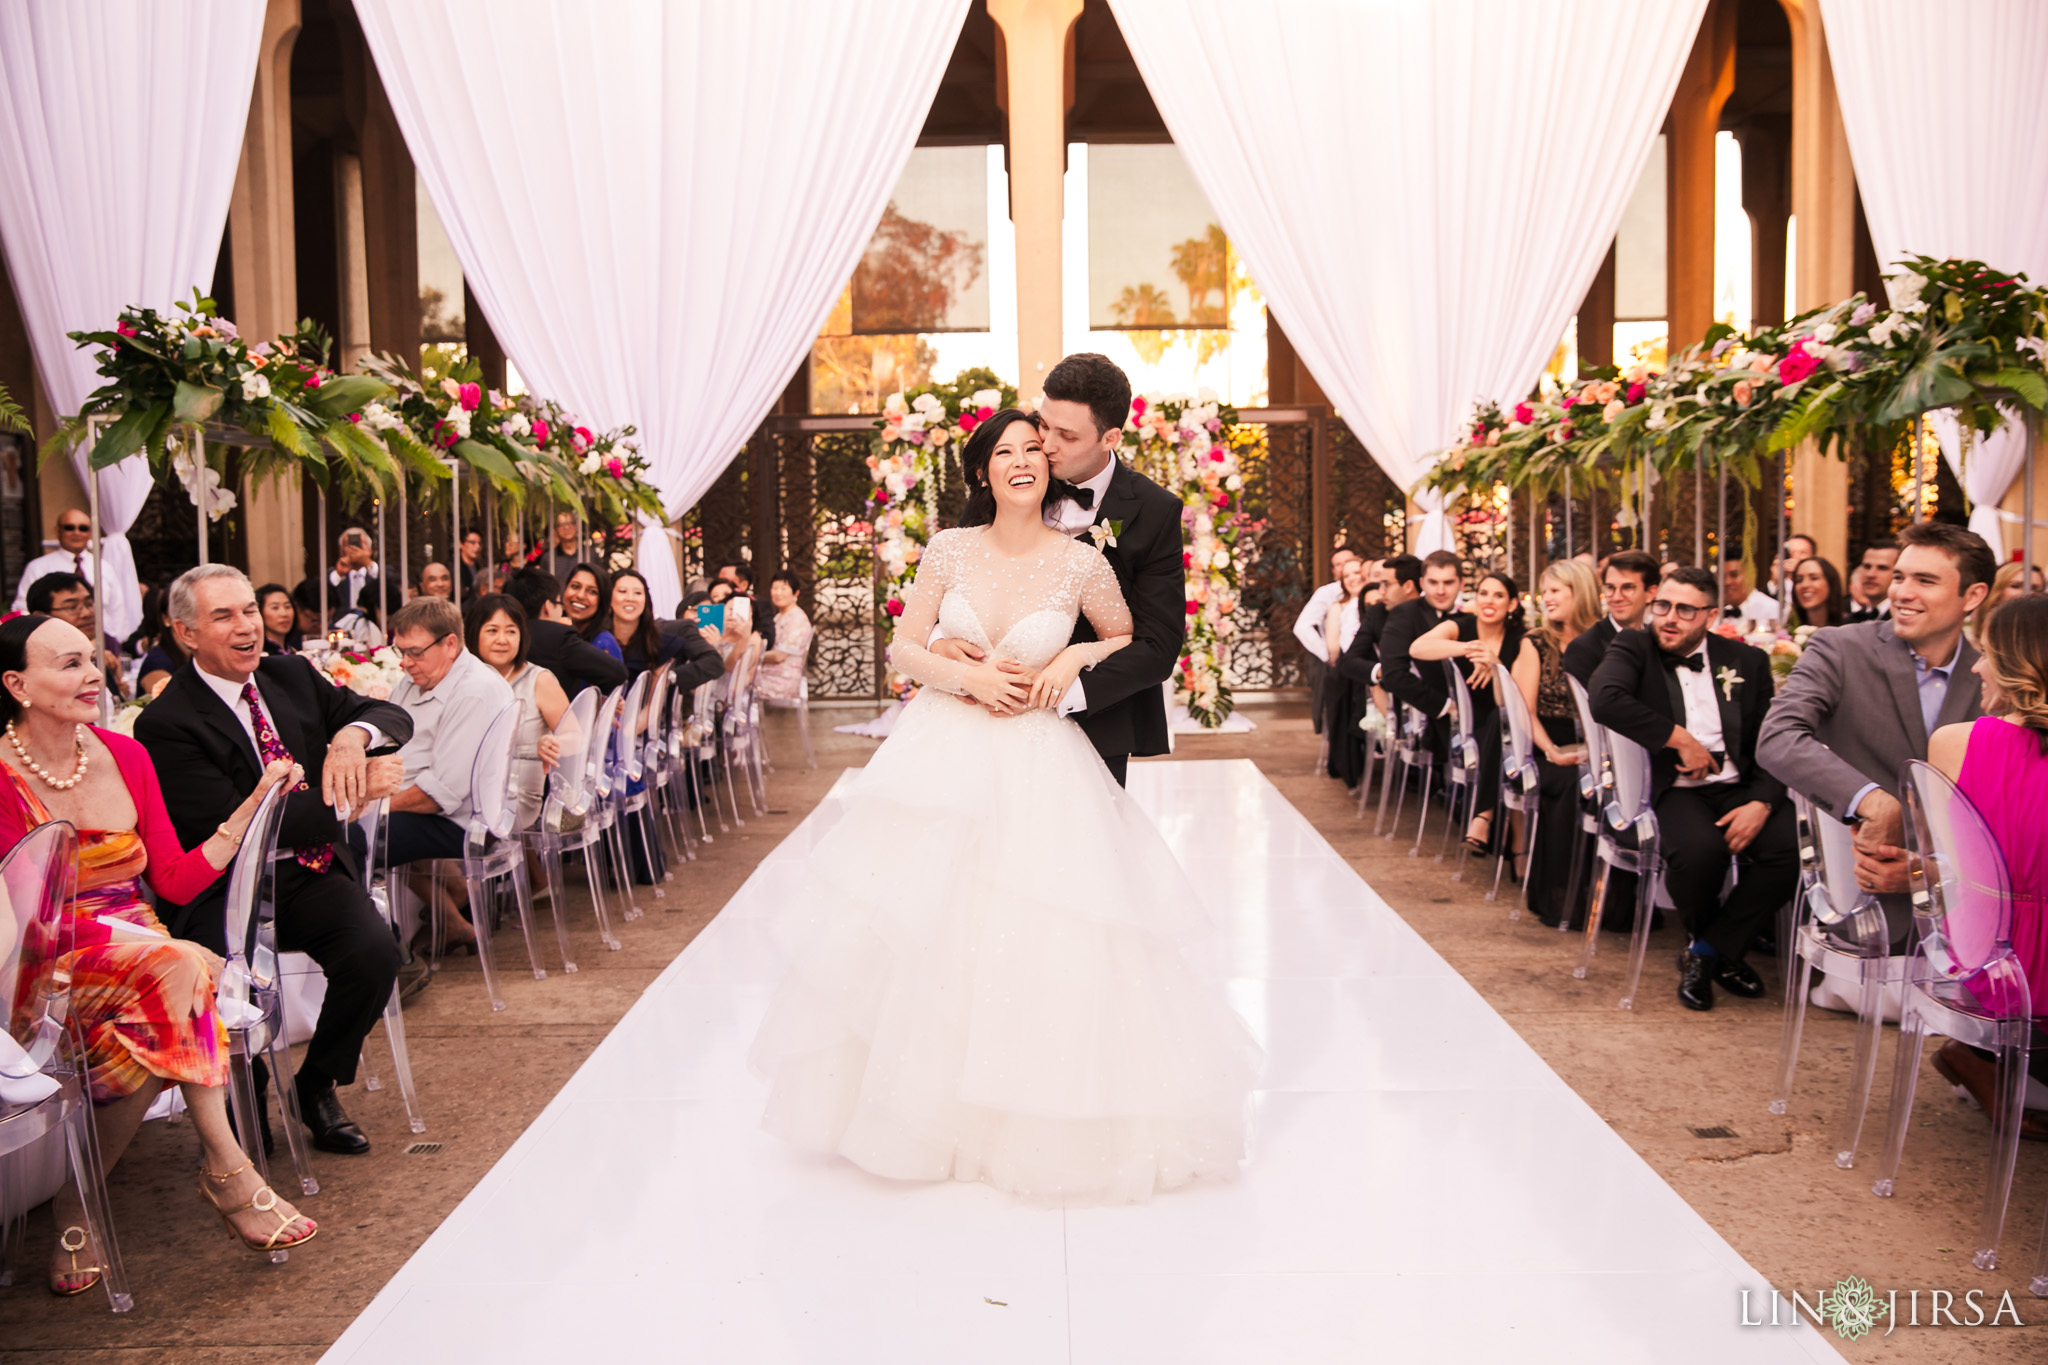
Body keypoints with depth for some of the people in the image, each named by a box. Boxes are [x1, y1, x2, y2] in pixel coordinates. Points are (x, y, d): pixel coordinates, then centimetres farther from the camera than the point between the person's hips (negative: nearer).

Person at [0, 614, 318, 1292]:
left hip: (143, 949, 5)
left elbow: (175, 879, 7)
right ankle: (228, 1169, -21)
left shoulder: (125, 755, 7)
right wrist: (171, 950, -27)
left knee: (157, 1032, -30)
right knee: (177, 968, -32)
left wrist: (256, 801, -2)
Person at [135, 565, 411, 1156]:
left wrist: (352, 734, -16)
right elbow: (235, 826, -18)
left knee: (375, 951, -24)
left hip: (314, 874, 5)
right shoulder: (166, 723, -9)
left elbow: (395, 717, 9)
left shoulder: (291, 675, 11)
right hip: (227, 890, -4)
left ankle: (317, 1084, 4)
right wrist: (352, 795, -18)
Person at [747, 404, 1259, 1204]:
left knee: (1043, 939, -4)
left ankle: (1048, 1122, 16)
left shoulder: (1081, 562, -5)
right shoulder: (949, 550, 0)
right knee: (916, 923, 3)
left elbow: (1131, 643, 9)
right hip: (943, 755, 2)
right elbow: (904, 648, 2)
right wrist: (967, 676, -14)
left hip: (1040, 769, -2)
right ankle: (923, 1100, 23)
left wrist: (1076, 658, -8)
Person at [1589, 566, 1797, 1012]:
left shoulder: (1747, 660, 12)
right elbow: (1605, 700, -18)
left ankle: (1707, 951, -4)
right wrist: (1679, 739, -15)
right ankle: (1723, 950, 1)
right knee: (1698, 850, -34)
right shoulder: (1634, 648, 4)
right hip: (1673, 789, -3)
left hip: (1739, 788, 3)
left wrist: (1762, 802, -11)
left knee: (1788, 849, -26)